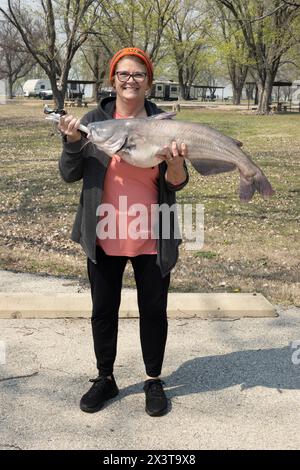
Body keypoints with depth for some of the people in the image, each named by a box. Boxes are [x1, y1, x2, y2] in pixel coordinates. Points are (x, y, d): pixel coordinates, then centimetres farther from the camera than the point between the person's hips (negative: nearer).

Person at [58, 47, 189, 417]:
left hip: (151, 238, 0)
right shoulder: (94, 120, -1)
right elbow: (69, 175, -2)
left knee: (154, 310, 10)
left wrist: (175, 164, -24)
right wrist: (73, 142, -20)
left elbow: (176, 184, -2)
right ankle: (105, 378, 31)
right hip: (104, 237, 1)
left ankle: (154, 380, 29)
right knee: (103, 309, 12)